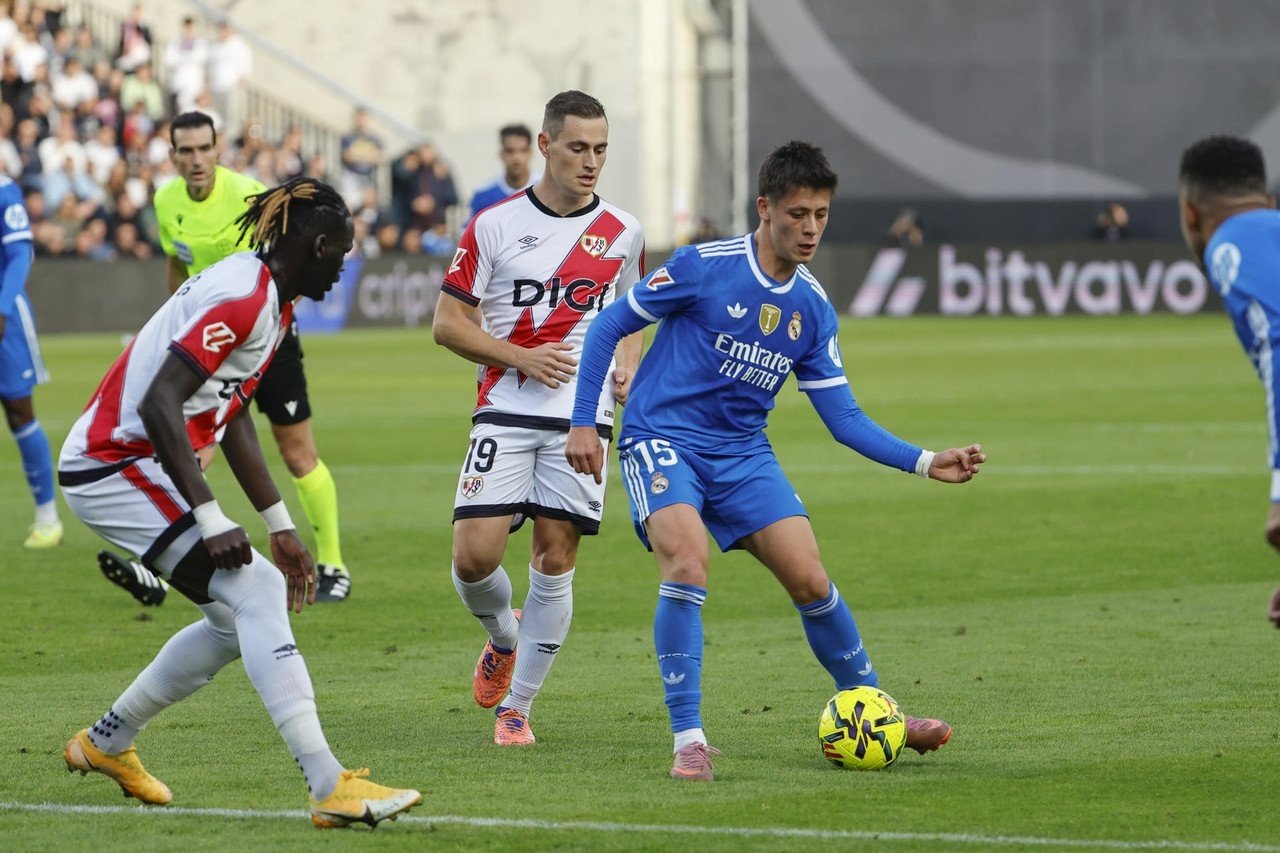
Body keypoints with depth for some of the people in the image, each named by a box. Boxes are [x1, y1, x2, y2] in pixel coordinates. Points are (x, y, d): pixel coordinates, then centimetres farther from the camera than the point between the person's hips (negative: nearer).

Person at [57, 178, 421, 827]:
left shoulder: (270, 301, 12)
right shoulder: (242, 299, -20)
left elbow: (232, 420, 21)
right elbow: (158, 406, -28)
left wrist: (280, 527, 20)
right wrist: (212, 521, -29)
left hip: (131, 466, 10)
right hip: (115, 466, -10)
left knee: (239, 618, 15)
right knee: (258, 592, -19)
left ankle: (105, 743, 31)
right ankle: (329, 787, -26)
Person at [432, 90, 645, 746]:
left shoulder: (622, 233, 8)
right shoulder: (495, 224, 0)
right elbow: (448, 323, 2)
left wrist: (628, 367, 2)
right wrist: (522, 358, -12)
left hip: (582, 419, 1)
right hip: (506, 413, -1)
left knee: (554, 561, -3)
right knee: (474, 555, -12)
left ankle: (517, 706, 9)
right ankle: (502, 637, 22)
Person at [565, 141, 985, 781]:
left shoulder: (813, 310, 4)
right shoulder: (704, 268, -12)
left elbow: (844, 418, 8)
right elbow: (608, 327, -4)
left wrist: (925, 463, -4)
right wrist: (582, 425, -8)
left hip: (742, 455, 5)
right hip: (662, 440, -5)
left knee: (810, 580, -3)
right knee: (687, 566, -28)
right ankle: (688, 740, -21)